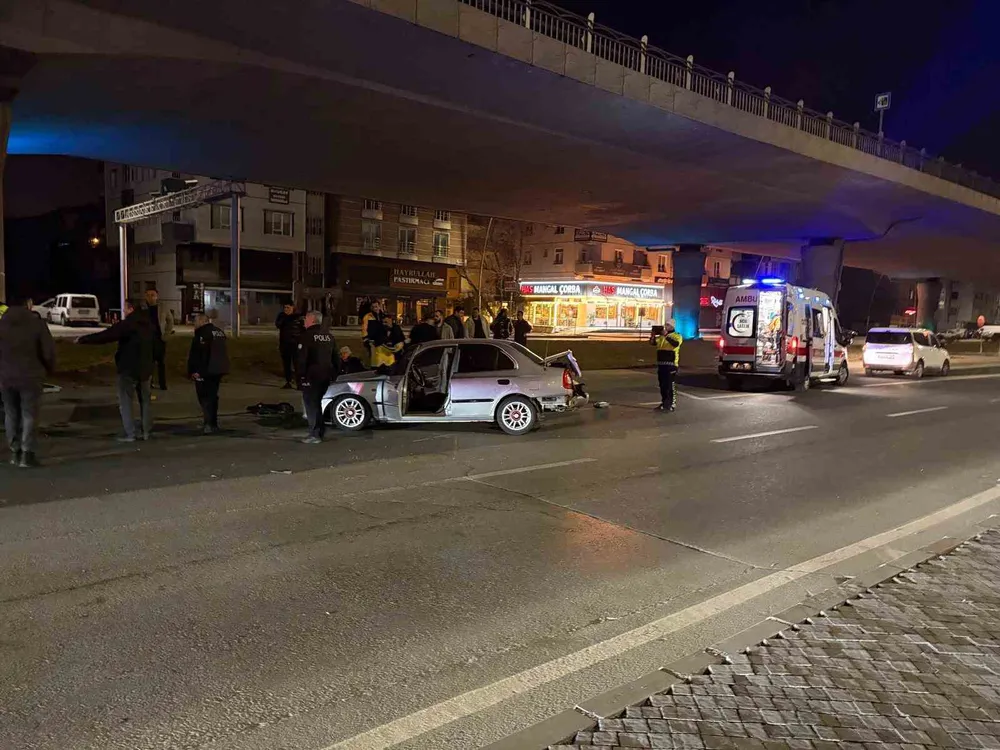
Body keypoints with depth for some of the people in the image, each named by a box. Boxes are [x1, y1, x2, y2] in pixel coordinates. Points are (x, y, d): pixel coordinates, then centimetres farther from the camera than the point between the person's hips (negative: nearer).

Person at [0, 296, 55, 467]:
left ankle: (15, 452, 17)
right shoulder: (36, 323, -8)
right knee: (29, 415, 1)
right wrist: (49, 369, 9)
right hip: (30, 376, -4)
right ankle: (26, 454, -3)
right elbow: (48, 350, -8)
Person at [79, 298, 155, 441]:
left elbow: (105, 335, -18)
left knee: (125, 402, 2)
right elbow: (154, 343, 21)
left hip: (128, 369, -6)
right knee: (145, 401, 14)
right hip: (145, 368, 7)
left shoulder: (126, 324, -16)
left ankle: (129, 434, -1)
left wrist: (83, 339, -10)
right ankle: (146, 432, 15)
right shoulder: (148, 324, 7)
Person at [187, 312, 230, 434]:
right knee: (213, 396, 15)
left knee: (204, 397, -6)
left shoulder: (202, 333, -12)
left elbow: (196, 354, -18)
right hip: (218, 370, 8)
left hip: (205, 372, -8)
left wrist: (193, 371, -16)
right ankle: (213, 424, 19)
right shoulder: (220, 332, 16)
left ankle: (208, 423, -16)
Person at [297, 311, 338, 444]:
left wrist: (301, 373, -10)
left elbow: (302, 357, -17)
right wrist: (334, 373, 20)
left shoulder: (307, 335, -11)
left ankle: (314, 435, -4)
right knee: (316, 402, 19)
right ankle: (320, 431, 21)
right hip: (326, 375, 7)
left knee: (310, 403, -1)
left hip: (312, 375, -7)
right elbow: (335, 356, 16)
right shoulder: (329, 336, 12)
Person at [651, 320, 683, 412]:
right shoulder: (661, 336, 16)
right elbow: (652, 342, 9)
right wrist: (653, 335, -9)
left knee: (671, 385, -8)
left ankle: (672, 404, -6)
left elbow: (675, 344, -22)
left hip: (671, 364, -7)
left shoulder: (677, 335, -2)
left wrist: (667, 336, -27)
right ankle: (664, 402, 21)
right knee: (662, 385, 12)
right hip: (661, 363, 7)